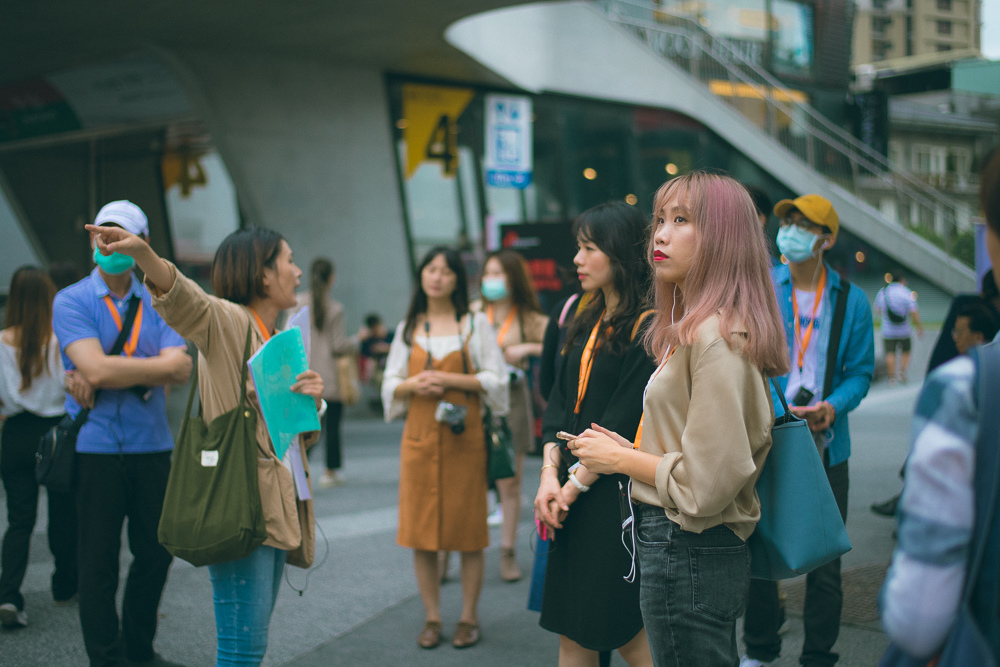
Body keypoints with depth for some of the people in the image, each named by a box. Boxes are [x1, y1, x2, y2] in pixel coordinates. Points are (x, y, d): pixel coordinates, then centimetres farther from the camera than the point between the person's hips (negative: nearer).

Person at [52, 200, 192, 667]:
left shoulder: (159, 305, 8)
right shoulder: (71, 302, -2)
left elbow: (182, 370, -8)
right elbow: (95, 369, -17)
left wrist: (110, 377, -16)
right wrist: (161, 366, -10)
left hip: (151, 445, 4)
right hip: (95, 447, -4)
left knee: (156, 554, 11)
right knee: (98, 561, 4)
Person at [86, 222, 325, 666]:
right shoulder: (227, 322, -6)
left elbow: (303, 437, 22)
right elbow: (183, 298, -29)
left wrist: (312, 403, 0)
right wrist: (142, 253, -49)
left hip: (278, 509, 9)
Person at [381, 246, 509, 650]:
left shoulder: (476, 324, 3)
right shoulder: (408, 329, 11)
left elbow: (497, 379, -1)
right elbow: (390, 385, 12)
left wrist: (451, 380, -13)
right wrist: (413, 383, -9)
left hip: (463, 435, -2)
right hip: (419, 436, 2)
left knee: (468, 527, 0)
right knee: (421, 528, 2)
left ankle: (469, 617, 12)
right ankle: (431, 618, 13)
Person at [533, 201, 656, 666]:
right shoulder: (587, 324, 14)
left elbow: (624, 422, -16)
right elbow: (560, 402, 10)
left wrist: (574, 486, -12)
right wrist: (551, 473, -4)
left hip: (617, 492, -7)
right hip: (573, 495, 7)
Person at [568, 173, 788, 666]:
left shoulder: (717, 335, -19)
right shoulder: (695, 329, 12)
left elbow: (707, 483, -23)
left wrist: (620, 459, -10)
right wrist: (632, 451, 8)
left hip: (686, 553, -10)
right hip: (685, 547, 10)